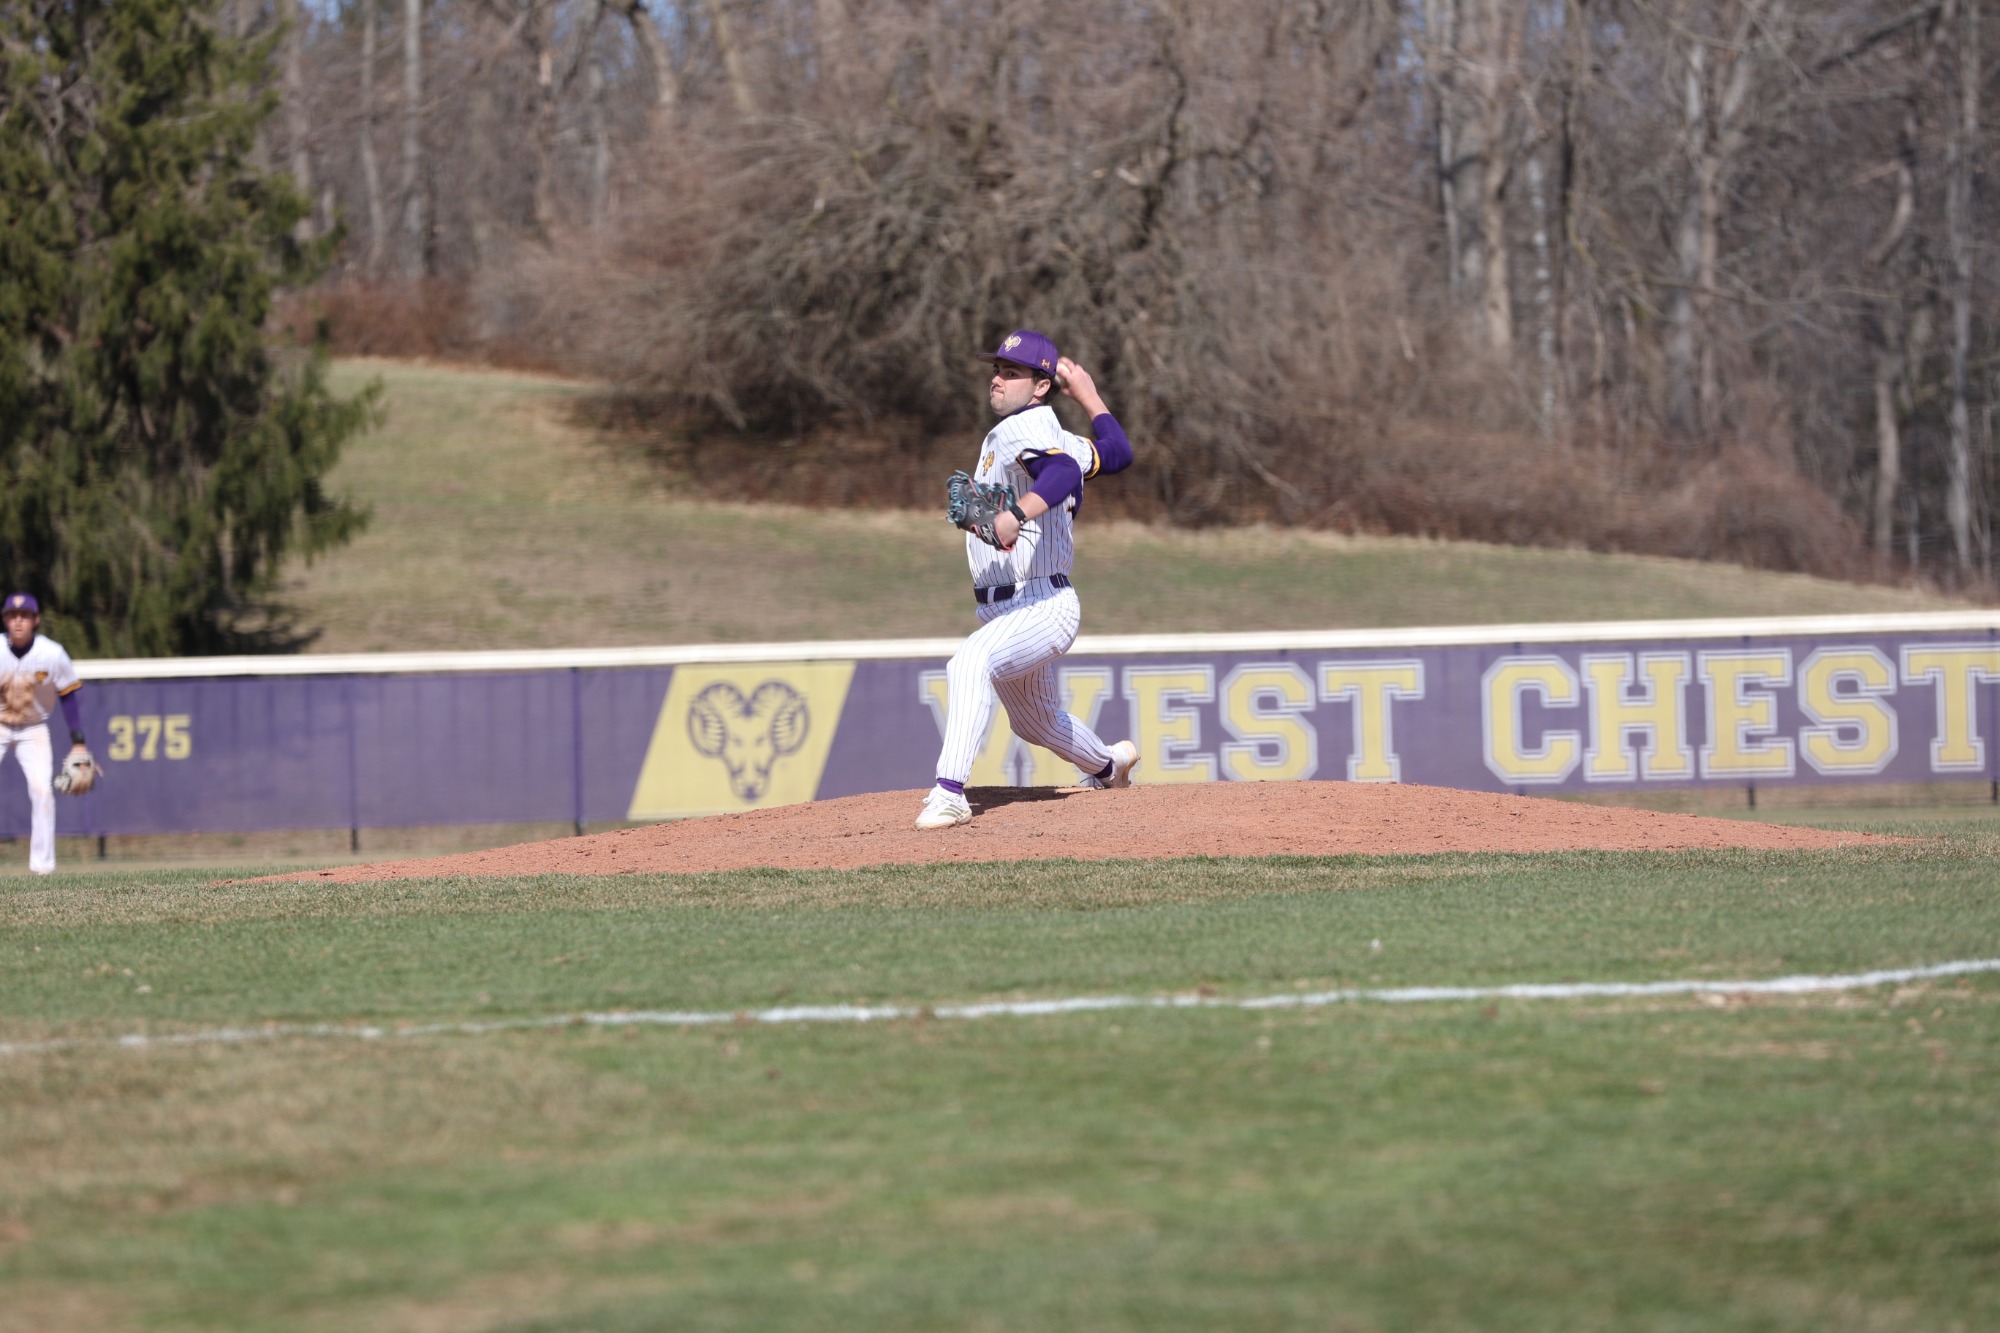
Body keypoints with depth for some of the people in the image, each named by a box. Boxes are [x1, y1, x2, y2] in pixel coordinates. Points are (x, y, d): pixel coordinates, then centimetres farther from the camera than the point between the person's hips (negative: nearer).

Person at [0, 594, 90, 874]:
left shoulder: (52, 654, -17)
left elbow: (68, 698, -5)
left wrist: (78, 744, -6)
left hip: (33, 730, 0)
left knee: (42, 791, -14)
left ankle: (42, 865, -5)